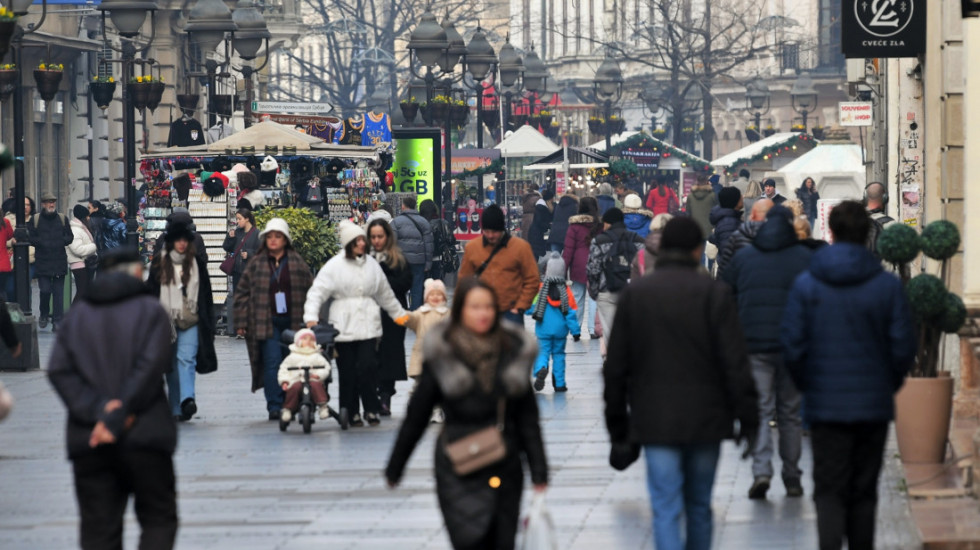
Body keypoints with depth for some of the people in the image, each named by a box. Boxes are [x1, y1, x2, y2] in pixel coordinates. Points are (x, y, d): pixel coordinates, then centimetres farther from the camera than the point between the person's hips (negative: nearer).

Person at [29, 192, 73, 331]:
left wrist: (61, 242, -10)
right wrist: (42, 243, -15)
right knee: (45, 290, -5)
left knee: (58, 292, 1)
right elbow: (30, 238, 0)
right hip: (42, 262, -2)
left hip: (60, 262, 2)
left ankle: (57, 321, 6)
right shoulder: (35, 220, 3)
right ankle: (44, 314, 20)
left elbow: (70, 237, 9)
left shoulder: (62, 219, 8)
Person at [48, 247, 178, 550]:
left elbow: (59, 370, -2)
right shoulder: (150, 311, 2)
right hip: (143, 435, -3)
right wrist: (115, 419, -13)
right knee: (158, 519, 9)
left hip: (88, 443, 3)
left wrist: (96, 409, -11)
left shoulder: (77, 315, 12)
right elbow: (150, 367, -12)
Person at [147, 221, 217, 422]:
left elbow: (206, 294, 10)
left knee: (186, 359, -18)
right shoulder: (159, 263, 7)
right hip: (166, 320, 2)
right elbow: (151, 291, 7)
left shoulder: (196, 264, 7)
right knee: (171, 363, 5)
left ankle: (187, 398, -31)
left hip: (191, 321, -2)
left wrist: (207, 322, 5)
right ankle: (175, 408, 12)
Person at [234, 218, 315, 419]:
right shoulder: (256, 264, 6)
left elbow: (311, 290, 9)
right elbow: (242, 292, 7)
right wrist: (242, 322, 1)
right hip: (267, 323, -1)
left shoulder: (297, 263, 8)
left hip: (293, 323, 1)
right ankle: (275, 407, -6)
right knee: (272, 363, -9)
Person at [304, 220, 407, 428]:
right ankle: (352, 413, 11)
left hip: (368, 325, 2)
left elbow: (385, 294, 24)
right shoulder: (334, 266, -2)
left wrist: (401, 315, 30)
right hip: (343, 326, -2)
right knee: (347, 370, 0)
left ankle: (371, 410, 1)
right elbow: (317, 292, -7)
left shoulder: (371, 264, 11)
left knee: (368, 366, -10)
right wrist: (311, 316, -21)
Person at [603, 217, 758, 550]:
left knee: (666, 510, -5)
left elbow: (615, 367, 6)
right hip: (706, 421, 0)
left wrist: (617, 424, 12)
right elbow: (735, 363, -7)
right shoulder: (714, 293, -3)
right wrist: (747, 419, -2)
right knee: (699, 507, 15)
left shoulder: (634, 294, 3)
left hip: (654, 422, 0)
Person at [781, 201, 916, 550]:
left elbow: (792, 345, -6)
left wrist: (806, 386, 10)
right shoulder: (888, 286, -4)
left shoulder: (806, 285, -4)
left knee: (829, 492, 1)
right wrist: (890, 384, 13)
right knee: (864, 492, 12)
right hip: (874, 404, 1)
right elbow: (904, 347, -4)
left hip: (824, 404, -1)